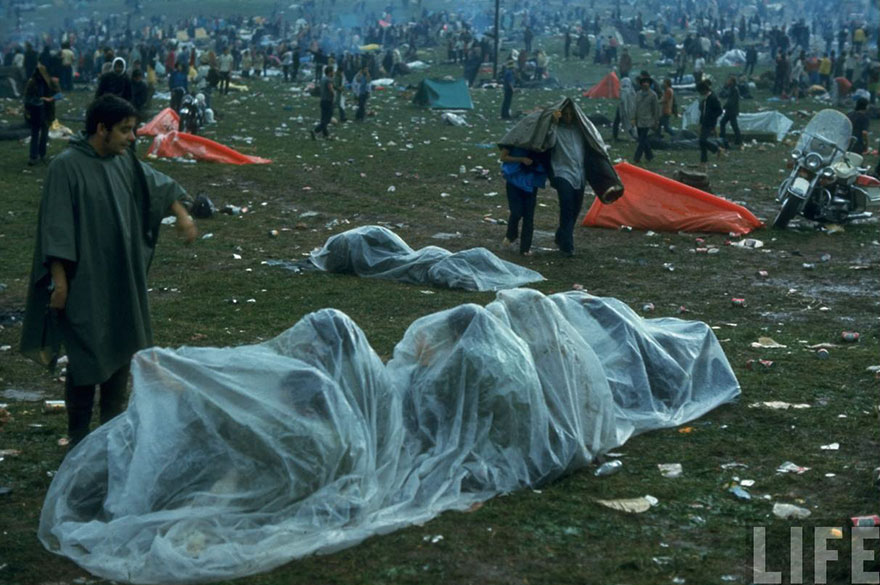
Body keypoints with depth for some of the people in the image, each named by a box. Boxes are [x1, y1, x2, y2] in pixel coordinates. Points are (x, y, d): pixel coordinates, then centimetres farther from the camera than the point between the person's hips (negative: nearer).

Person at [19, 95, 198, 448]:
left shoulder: (124, 161, 4)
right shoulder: (67, 166, -16)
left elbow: (156, 184, 21)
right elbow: (57, 227, -17)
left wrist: (181, 214, 8)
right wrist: (59, 279, -18)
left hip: (124, 280, 7)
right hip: (86, 283, -7)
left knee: (122, 350, 15)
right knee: (87, 357, -1)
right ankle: (79, 438, 11)